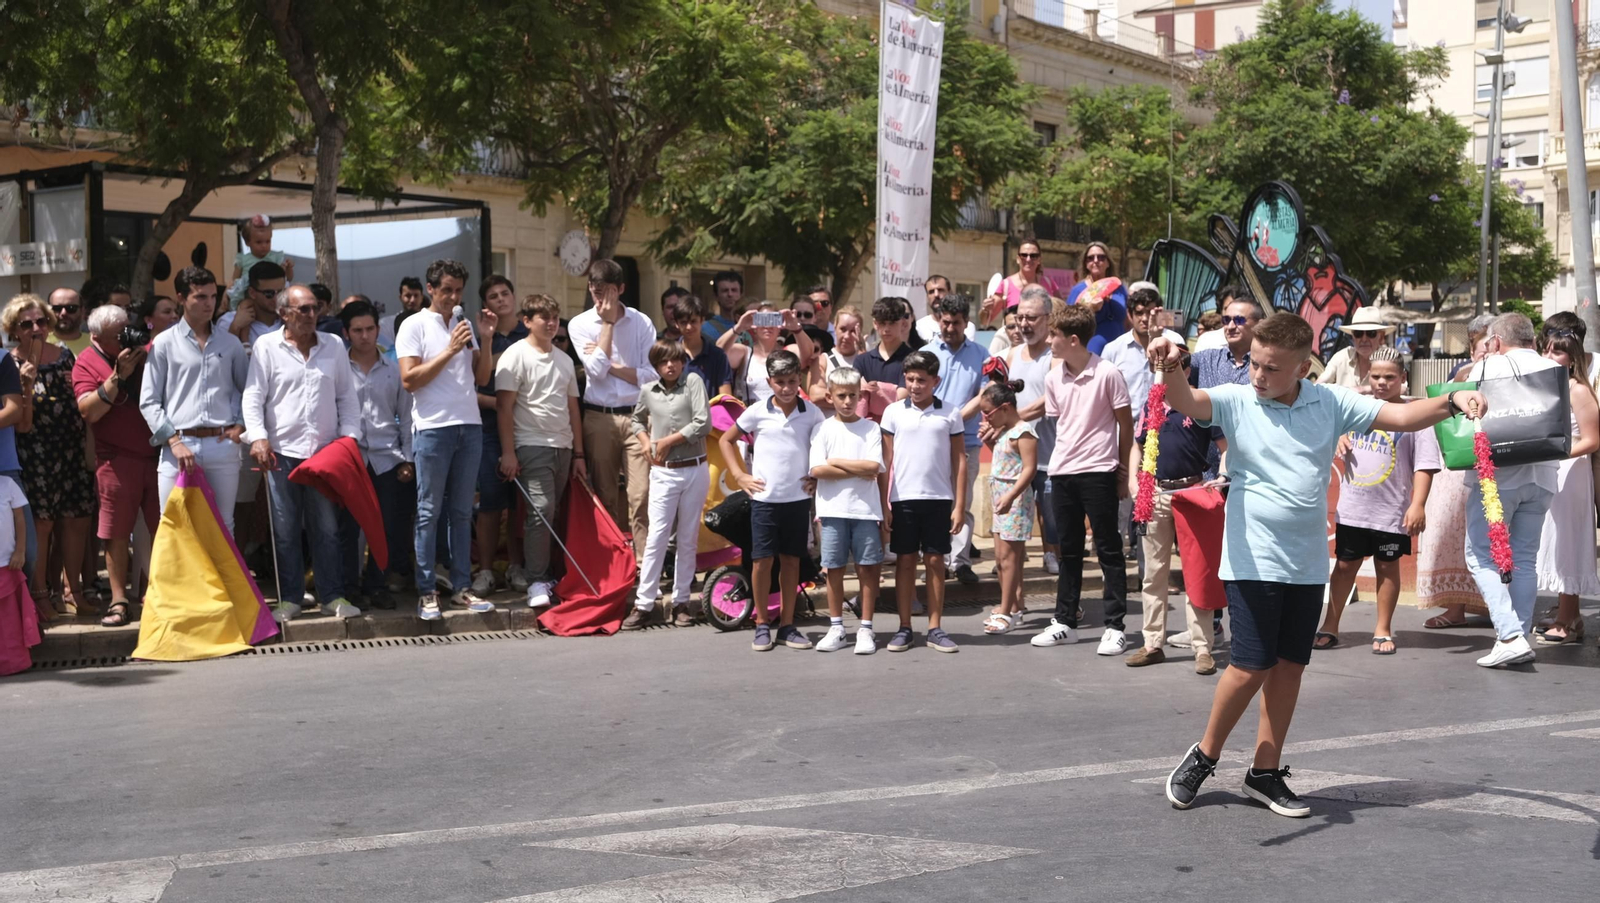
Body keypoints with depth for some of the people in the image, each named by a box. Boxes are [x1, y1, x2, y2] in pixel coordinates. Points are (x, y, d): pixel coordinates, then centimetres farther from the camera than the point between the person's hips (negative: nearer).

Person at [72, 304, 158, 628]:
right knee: (116, 532, -1)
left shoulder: (146, 351, 10)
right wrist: (118, 376, -18)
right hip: (117, 458, -3)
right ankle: (118, 601, 5)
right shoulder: (87, 363, -1)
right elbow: (89, 411, -13)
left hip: (157, 454, 3)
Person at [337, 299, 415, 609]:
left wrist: (408, 459, 6)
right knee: (348, 525, 1)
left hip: (386, 458, 2)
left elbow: (406, 415, 12)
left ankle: (376, 584, 13)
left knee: (387, 525, 1)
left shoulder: (394, 370, 10)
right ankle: (349, 587, 10)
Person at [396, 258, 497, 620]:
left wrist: (485, 339, 2)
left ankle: (462, 587, 13)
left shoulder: (464, 325, 15)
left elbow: (481, 378, 14)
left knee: (462, 512, 9)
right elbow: (409, 379, -10)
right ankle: (426, 592, 2)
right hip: (433, 427, -5)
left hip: (470, 427, 5)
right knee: (429, 512, -2)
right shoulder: (415, 325, -1)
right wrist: (449, 351, -13)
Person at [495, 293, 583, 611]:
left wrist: (578, 454, 15)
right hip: (532, 445, -6)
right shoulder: (516, 356, -3)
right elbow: (504, 407, -7)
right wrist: (507, 453, -13)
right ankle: (537, 583, -12)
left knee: (551, 512, 7)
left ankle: (546, 574, 15)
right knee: (541, 510, -14)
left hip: (563, 447, 6)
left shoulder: (564, 359, 17)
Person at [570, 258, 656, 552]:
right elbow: (597, 369, -10)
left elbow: (652, 374, -4)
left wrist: (610, 365, -9)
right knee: (604, 497, 6)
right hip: (599, 418, 1)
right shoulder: (580, 324, 4)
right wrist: (608, 322, -6)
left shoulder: (641, 323, 3)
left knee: (641, 497, -9)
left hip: (636, 416, -1)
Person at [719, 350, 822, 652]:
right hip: (764, 498, -1)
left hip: (798, 498, 1)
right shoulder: (757, 412, -3)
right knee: (761, 560, -1)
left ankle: (787, 625, 16)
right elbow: (726, 440, 9)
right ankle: (762, 624, 12)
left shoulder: (812, 414, 0)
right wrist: (739, 475, 1)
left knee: (791, 560, 8)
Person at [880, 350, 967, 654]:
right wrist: (883, 503, -1)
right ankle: (904, 628, 12)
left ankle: (935, 629, 11)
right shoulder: (894, 412, 3)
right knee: (905, 561, 6)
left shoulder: (950, 414, 2)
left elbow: (960, 461, 3)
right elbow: (885, 460, 5)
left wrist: (959, 505, -1)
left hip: (939, 498, 0)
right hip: (902, 499, 0)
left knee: (935, 561, 5)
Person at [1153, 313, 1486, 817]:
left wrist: (1451, 403, -15)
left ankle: (1265, 774, 21)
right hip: (1253, 561, -4)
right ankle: (1204, 756, 17)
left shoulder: (1330, 403, 3)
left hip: (1308, 563, 4)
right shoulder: (1236, 401, -6)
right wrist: (1170, 368, -46)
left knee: (1290, 666, 9)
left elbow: (1402, 416, 3)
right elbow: (1185, 401, -24)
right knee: (1252, 666, -5)